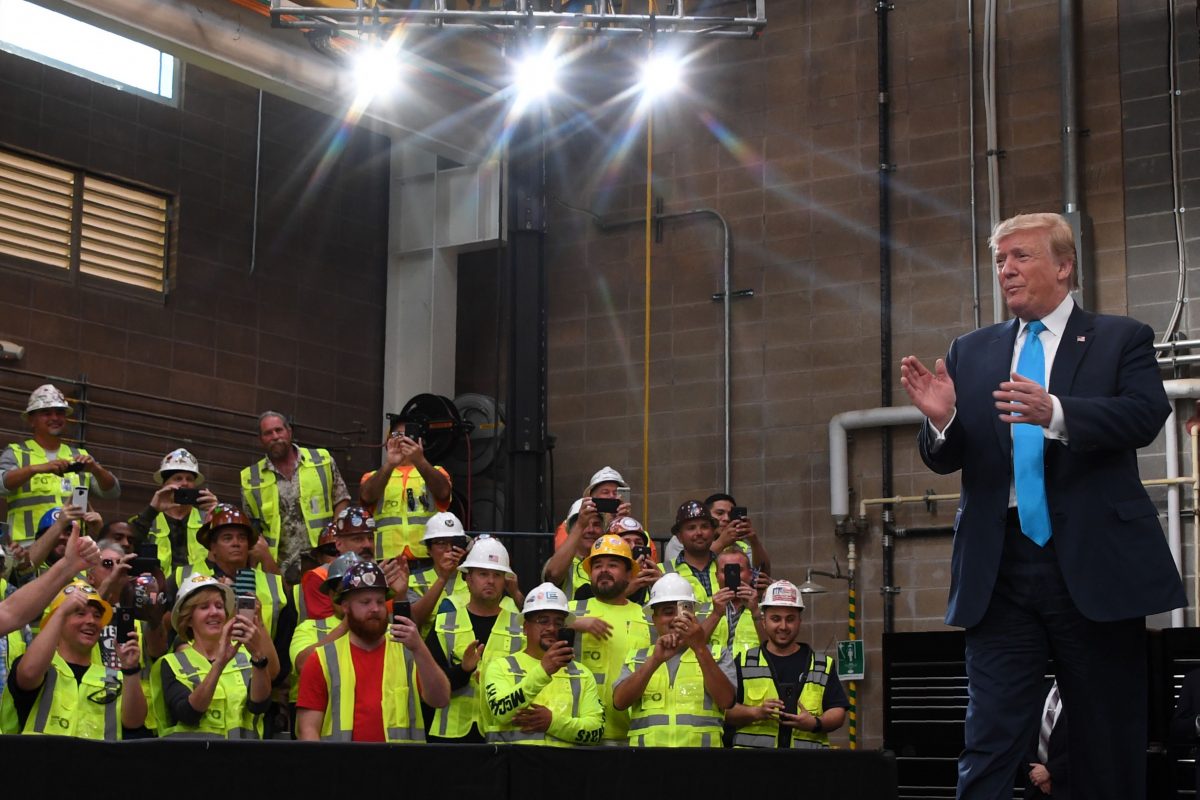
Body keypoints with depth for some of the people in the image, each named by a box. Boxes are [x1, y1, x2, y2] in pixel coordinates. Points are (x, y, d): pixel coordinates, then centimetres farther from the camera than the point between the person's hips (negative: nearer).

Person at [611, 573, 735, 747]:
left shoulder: (718, 656, 16)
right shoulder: (636, 658, 18)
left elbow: (725, 701, -2)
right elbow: (620, 701, 1)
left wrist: (700, 648, -10)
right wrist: (656, 660, -9)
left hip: (702, 746, -1)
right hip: (647, 744, 1)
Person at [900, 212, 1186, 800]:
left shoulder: (1121, 339, 5)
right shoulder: (970, 353, 15)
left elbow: (1146, 415, -13)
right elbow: (946, 459, 10)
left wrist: (1055, 414, -30)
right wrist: (941, 419, -13)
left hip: (1095, 567, -2)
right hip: (1000, 570, 2)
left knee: (1110, 748, 6)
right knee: (989, 745, -2)